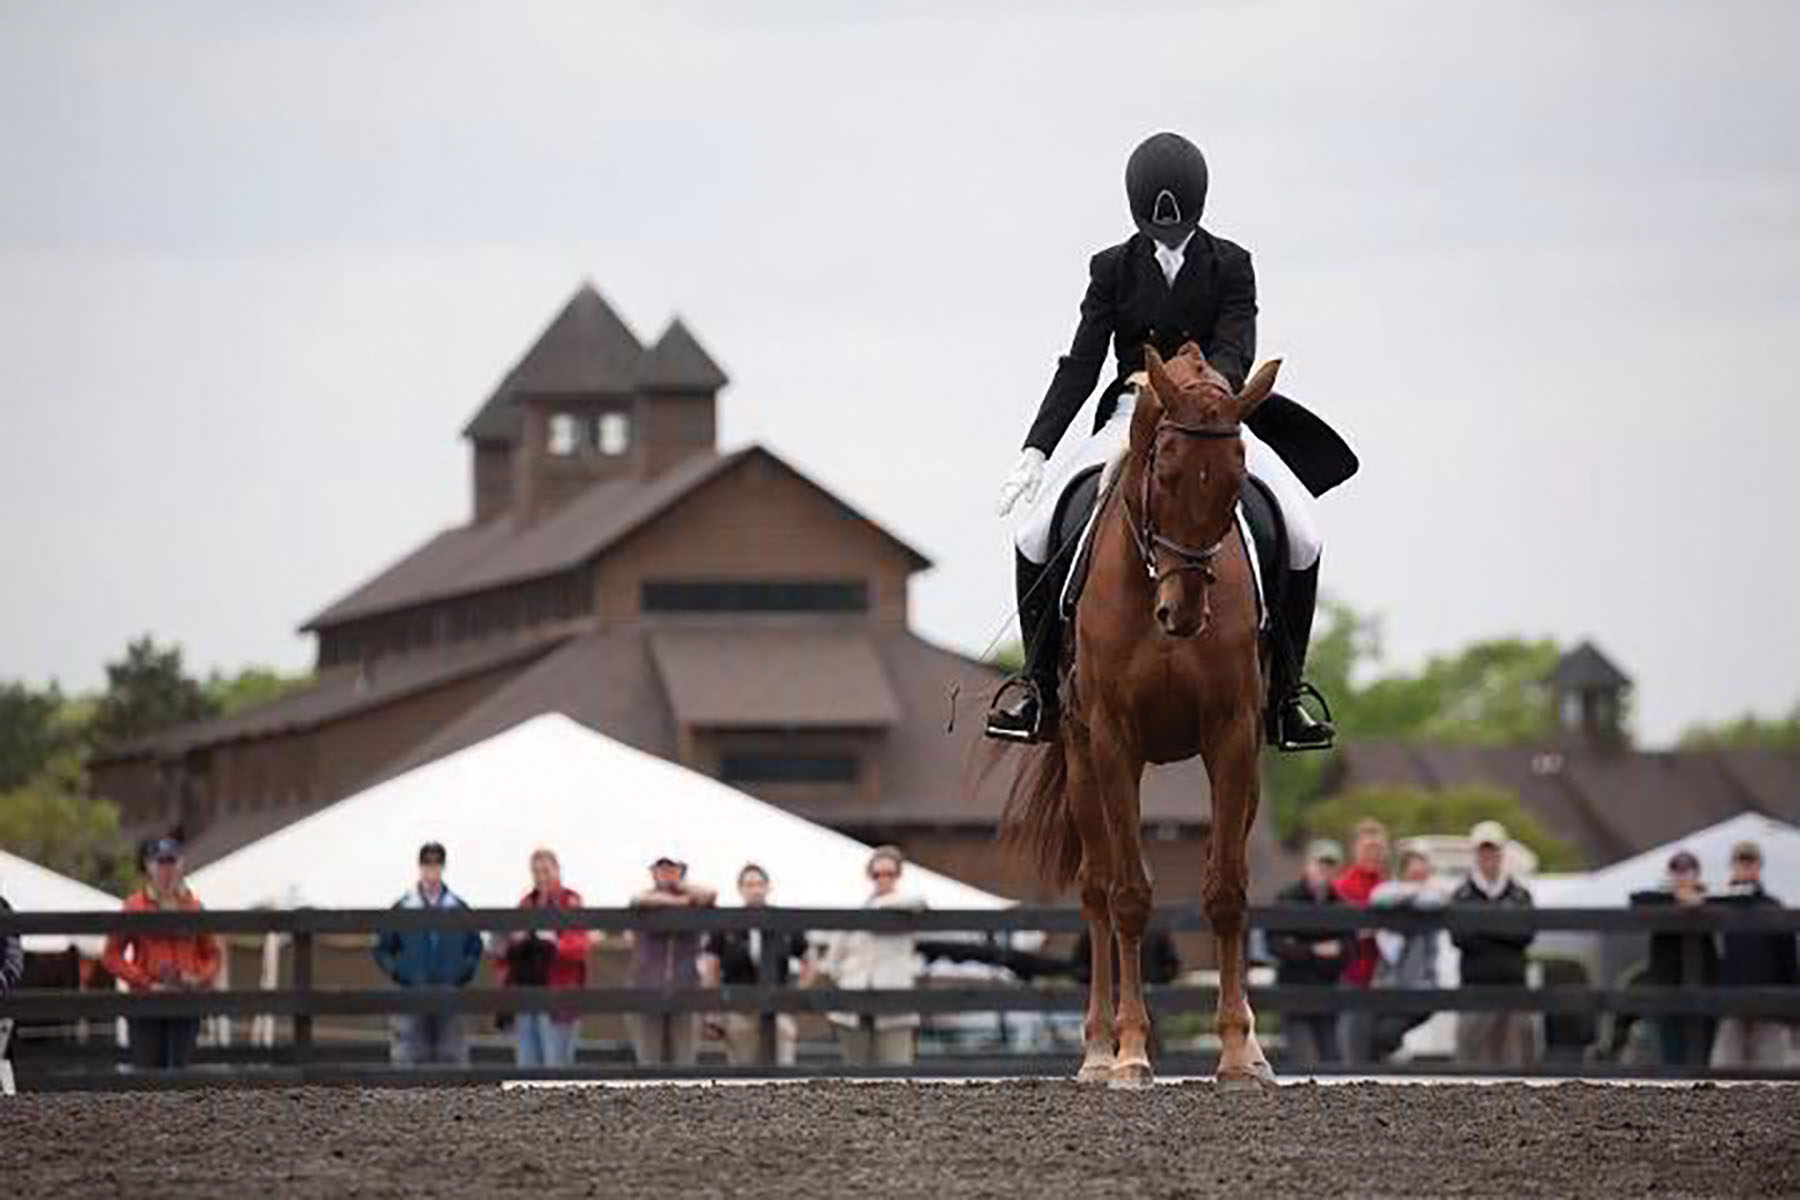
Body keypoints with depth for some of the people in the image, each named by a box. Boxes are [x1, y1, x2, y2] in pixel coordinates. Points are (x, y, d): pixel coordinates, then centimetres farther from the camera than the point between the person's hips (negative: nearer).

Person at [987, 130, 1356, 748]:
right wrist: (1035, 452, -15)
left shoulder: (1230, 266, -2)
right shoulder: (1113, 268, 0)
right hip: (1132, 417, 1)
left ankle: (1285, 690, -3)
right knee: (1035, 535, -17)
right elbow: (1081, 365, -4)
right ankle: (1039, 681, 0)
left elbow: (1234, 354, -15)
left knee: (1303, 535, -19)